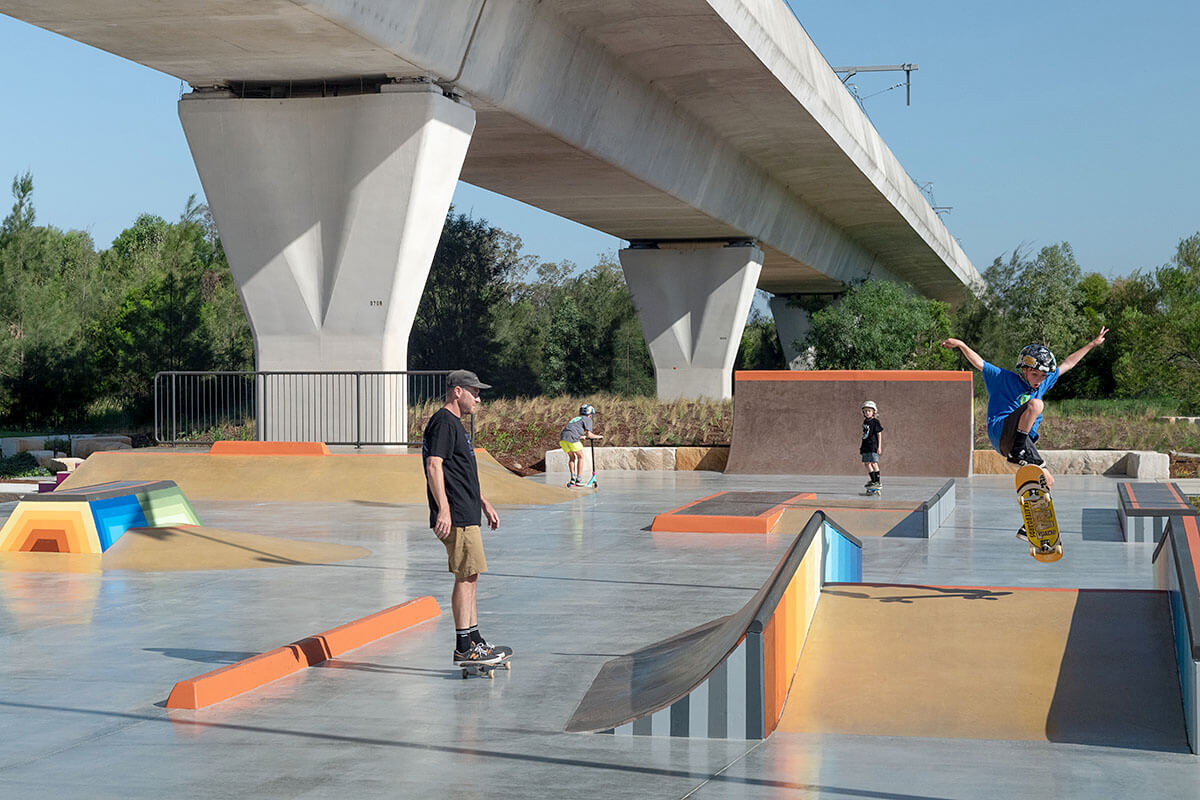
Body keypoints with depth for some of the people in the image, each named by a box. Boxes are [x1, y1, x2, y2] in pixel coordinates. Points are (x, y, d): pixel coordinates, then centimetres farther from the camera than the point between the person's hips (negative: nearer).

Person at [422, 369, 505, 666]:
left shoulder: (455, 423, 22)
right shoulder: (443, 422, -12)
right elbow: (434, 466, -22)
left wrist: (484, 503, 32)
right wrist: (443, 509, -29)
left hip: (466, 514, 11)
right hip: (455, 517, -11)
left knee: (470, 577, 14)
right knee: (466, 578, -8)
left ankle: (473, 641, 21)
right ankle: (464, 648, -5)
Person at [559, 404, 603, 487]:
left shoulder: (575, 418, 34)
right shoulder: (587, 419, 13)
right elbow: (589, 434, 4)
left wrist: (582, 437, 56)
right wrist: (598, 437, 22)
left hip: (562, 438, 6)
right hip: (572, 438, -6)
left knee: (572, 457, 22)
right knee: (580, 456, 11)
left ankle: (573, 477, 9)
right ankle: (579, 479, 7)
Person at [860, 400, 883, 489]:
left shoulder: (875, 422, -8)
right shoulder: (865, 422, 14)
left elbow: (879, 434, -9)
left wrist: (879, 447, -13)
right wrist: (861, 446, 23)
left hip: (873, 446, -8)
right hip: (865, 446, 8)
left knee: (874, 463, -10)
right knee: (866, 463, 8)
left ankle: (877, 482, -7)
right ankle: (872, 480, 17)